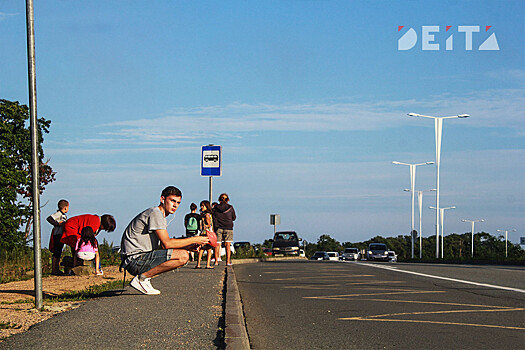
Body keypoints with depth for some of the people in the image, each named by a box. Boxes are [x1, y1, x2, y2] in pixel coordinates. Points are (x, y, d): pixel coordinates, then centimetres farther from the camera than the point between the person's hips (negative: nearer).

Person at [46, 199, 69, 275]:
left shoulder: (64, 215, 18)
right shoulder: (58, 214, -12)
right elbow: (49, 218, -22)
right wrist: (57, 223, -24)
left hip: (62, 236, 10)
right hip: (57, 235, -10)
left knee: (59, 253, 14)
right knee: (56, 253, -9)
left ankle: (57, 269, 20)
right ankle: (53, 270, -8)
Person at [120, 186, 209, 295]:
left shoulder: (161, 216, 21)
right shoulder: (155, 213, -11)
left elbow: (164, 246, 22)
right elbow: (167, 243, -18)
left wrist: (187, 246, 8)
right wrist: (194, 239, -11)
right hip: (135, 259, -10)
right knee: (183, 256, -19)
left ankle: (144, 278, 8)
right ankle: (142, 278, -14)